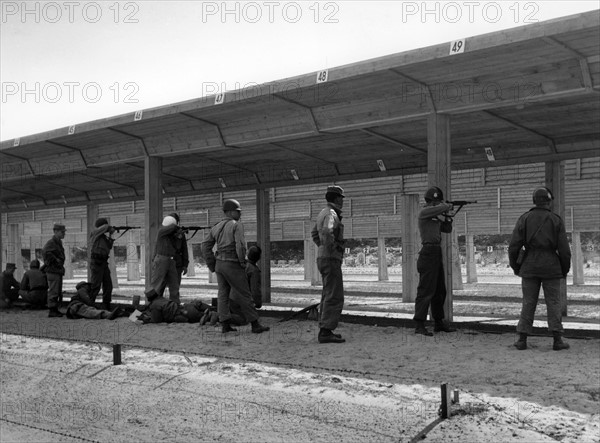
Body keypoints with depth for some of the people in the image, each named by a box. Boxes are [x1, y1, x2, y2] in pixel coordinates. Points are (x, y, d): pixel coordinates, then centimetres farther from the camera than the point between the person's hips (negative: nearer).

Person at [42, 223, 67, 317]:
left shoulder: (59, 242, 17)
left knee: (58, 292, 13)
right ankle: (51, 311, -4)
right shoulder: (51, 242, -13)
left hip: (58, 271, 10)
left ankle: (55, 309, 21)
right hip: (53, 271, -10)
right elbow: (45, 252, -31)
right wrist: (55, 260, -23)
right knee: (53, 291, -7)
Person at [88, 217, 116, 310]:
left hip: (104, 262, 8)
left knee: (108, 285, 8)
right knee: (96, 286, -9)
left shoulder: (103, 236, 16)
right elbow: (106, 227, -20)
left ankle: (106, 307, 14)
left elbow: (109, 247, 19)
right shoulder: (94, 233, -7)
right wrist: (111, 229, -1)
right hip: (96, 262, -8)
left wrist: (110, 236, 7)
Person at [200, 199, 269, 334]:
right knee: (244, 295, -1)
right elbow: (240, 245, -23)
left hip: (220, 264, 7)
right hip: (233, 266, -7)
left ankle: (225, 325, 5)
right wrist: (243, 262, -11)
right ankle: (255, 325, 3)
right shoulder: (237, 225, -11)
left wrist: (212, 265, 13)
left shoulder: (216, 227, 12)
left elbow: (206, 246, 11)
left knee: (223, 294, 8)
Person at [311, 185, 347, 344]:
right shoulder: (331, 214, -14)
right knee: (335, 298, -9)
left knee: (328, 296, 14)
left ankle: (324, 330, 18)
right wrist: (331, 249, -21)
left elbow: (314, 232, 30)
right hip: (331, 259, -10)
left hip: (323, 258, 10)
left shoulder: (323, 212, 16)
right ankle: (326, 332, -11)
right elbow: (327, 232, -34)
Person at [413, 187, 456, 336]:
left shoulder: (435, 217, 18)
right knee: (426, 290, -11)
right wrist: (448, 206, -4)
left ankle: (439, 323, 24)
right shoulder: (424, 212, -9)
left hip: (437, 254, 10)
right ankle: (420, 325, -11)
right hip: (428, 252, -10)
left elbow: (447, 229, 23)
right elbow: (440, 208, -25)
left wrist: (448, 216, 11)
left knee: (439, 291, 15)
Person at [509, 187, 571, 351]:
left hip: (530, 267, 1)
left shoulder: (524, 219, 0)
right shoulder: (556, 220, -2)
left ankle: (522, 339, 5)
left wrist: (515, 267, 10)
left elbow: (513, 246, -3)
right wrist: (565, 270, 9)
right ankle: (557, 340, 1)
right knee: (553, 303, 4)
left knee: (528, 303, 6)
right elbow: (564, 249, -4)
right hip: (551, 267, -1)